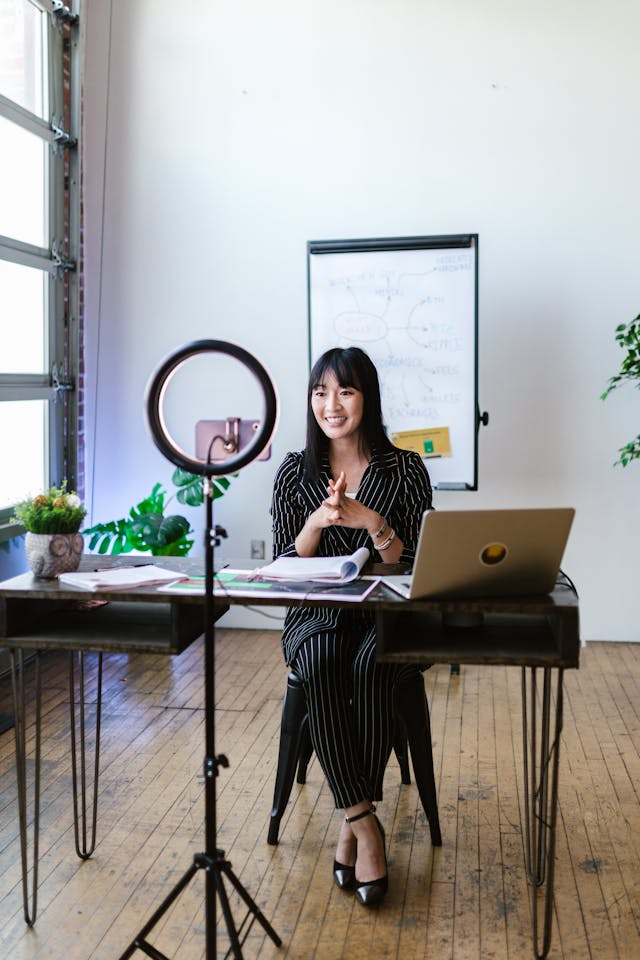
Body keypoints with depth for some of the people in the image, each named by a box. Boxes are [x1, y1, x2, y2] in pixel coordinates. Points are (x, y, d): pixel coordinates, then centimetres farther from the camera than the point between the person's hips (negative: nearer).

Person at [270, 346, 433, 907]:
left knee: (370, 665, -34)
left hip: (388, 619, -1)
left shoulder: (405, 469, 0)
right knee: (320, 666, -33)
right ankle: (365, 823, -25)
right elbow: (284, 569, 3)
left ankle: (352, 821, -20)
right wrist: (316, 521, -16)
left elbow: (414, 568, -3)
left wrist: (372, 522, -20)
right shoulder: (295, 472, 6)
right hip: (317, 617, 1)